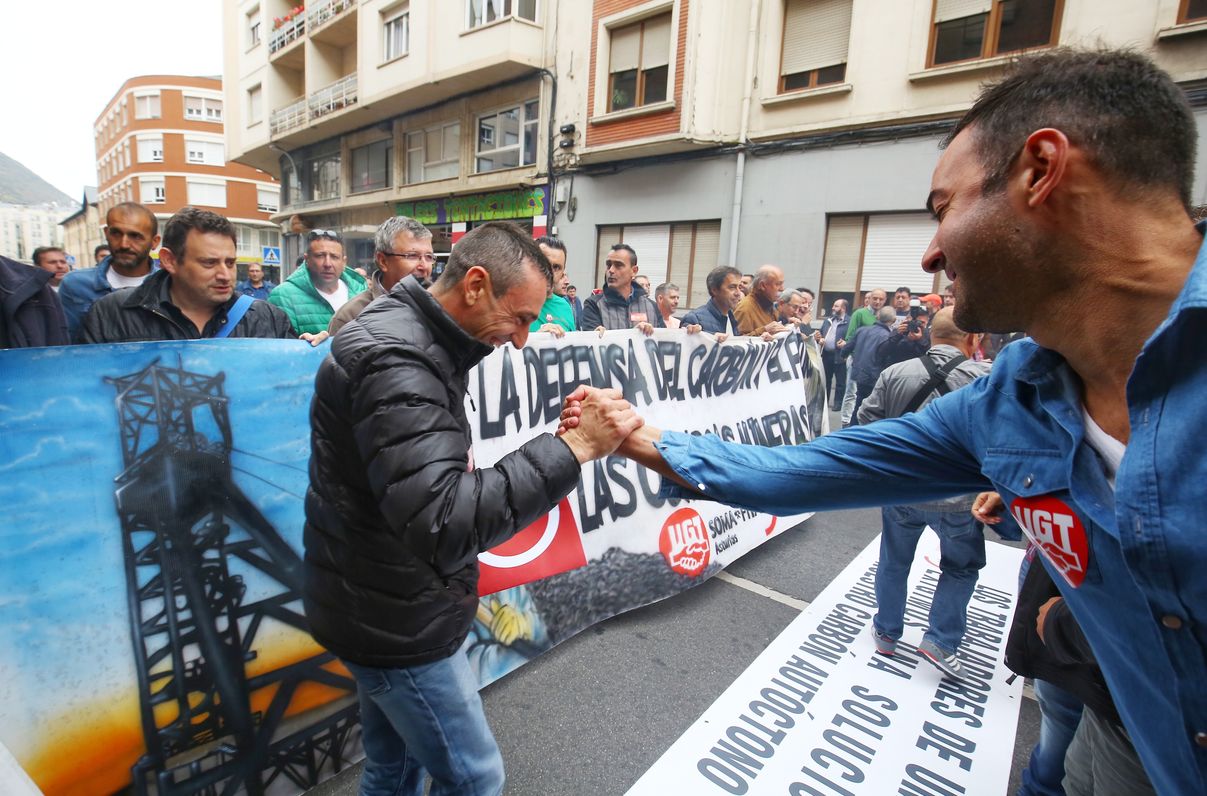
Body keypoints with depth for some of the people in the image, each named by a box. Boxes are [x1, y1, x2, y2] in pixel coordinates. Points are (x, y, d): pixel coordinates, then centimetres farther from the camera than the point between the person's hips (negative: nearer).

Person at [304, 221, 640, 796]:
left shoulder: (413, 342, 6)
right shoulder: (394, 360, -27)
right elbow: (441, 526, -36)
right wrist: (572, 447, -34)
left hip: (386, 606, 9)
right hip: (396, 619, -9)